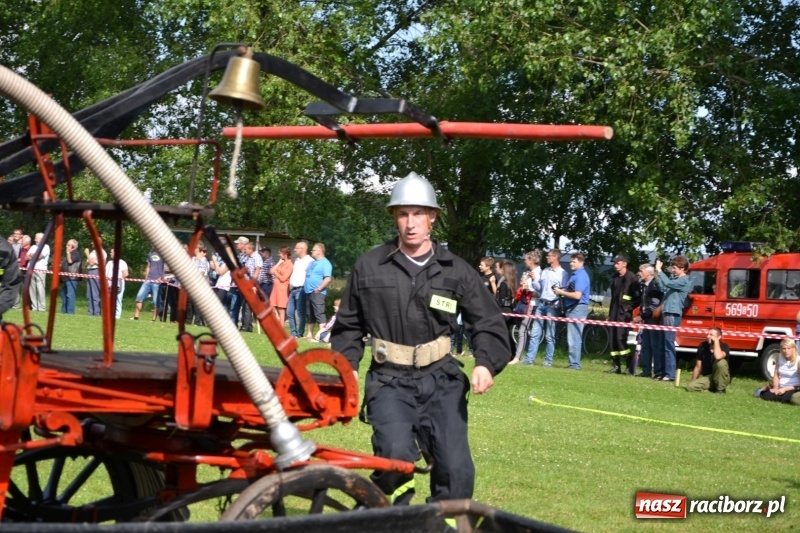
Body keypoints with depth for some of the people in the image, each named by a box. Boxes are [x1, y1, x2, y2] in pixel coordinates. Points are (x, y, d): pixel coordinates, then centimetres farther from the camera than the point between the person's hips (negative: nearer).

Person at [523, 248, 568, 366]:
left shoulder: (562, 273, -4)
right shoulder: (544, 271, 16)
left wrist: (556, 306, -15)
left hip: (552, 306, -6)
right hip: (541, 304, 6)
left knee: (549, 336, -1)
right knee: (535, 333, 2)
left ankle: (548, 360, 6)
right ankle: (529, 358, 3)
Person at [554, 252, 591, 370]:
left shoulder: (581, 276, -14)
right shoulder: (574, 275, 16)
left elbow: (577, 295, -22)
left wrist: (561, 292, -12)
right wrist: (561, 291, 6)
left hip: (577, 308, -10)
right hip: (571, 308, 10)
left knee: (574, 338, -8)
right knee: (573, 338, 12)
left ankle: (574, 364, -6)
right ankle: (574, 363, 16)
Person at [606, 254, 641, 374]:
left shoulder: (631, 278, -7)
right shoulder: (615, 278, 18)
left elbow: (637, 297, -9)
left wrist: (629, 308, -14)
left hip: (624, 312, -8)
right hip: (614, 311, 8)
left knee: (621, 337, -16)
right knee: (613, 338, 5)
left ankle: (630, 366, -12)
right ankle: (616, 365, 10)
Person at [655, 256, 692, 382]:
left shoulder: (684, 281, -10)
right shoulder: (674, 279, 17)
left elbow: (667, 283, -24)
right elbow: (662, 288, 10)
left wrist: (659, 270, -17)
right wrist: (657, 275, 0)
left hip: (673, 315, -9)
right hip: (666, 313, 9)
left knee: (669, 344, -11)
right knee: (664, 344, 11)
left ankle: (670, 374, -11)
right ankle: (665, 372, 15)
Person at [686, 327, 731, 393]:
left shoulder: (724, 347, -16)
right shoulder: (702, 346, -4)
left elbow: (718, 357, -41)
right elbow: (698, 366, 4)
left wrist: (716, 341, -31)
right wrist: (693, 382, 4)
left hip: (720, 378, -3)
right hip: (706, 377, 3)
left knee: (720, 362, -34)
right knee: (690, 387, -24)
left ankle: (721, 389, -15)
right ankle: (712, 387, 0)